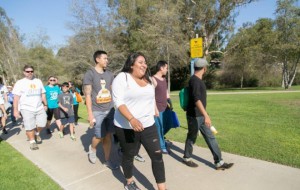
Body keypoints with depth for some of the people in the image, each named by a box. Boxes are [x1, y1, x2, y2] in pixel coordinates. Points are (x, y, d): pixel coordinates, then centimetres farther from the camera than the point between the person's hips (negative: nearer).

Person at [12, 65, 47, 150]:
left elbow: (43, 94, 17)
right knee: (30, 127, -1)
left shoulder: (38, 81, 13)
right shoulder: (20, 83, 1)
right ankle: (32, 142, 16)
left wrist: (45, 105, 15)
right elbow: (16, 97, -3)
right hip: (27, 109, -3)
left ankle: (37, 133, 29)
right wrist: (15, 110, -8)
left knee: (42, 124, -2)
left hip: (39, 108, 3)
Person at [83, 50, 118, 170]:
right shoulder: (89, 74, -6)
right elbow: (88, 95, -9)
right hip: (97, 112, -4)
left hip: (110, 110, 4)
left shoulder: (110, 74, 9)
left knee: (108, 136, 8)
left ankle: (107, 161, 22)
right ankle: (92, 148, 35)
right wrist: (90, 114, -12)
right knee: (99, 136, 1)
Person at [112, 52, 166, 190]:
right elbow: (118, 102, -20)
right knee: (129, 155, 15)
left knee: (157, 155, 2)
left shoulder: (147, 79, 11)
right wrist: (132, 119, -32)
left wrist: (155, 112, 22)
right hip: (127, 127, -5)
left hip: (148, 125, 5)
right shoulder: (122, 78, -11)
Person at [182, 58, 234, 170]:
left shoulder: (198, 80, 12)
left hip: (201, 116, 9)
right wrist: (206, 115, -38)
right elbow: (196, 99, -31)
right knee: (191, 138, 8)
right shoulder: (194, 80, -19)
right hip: (194, 116, -9)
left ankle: (219, 162, 15)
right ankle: (187, 158, 29)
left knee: (210, 138, 8)